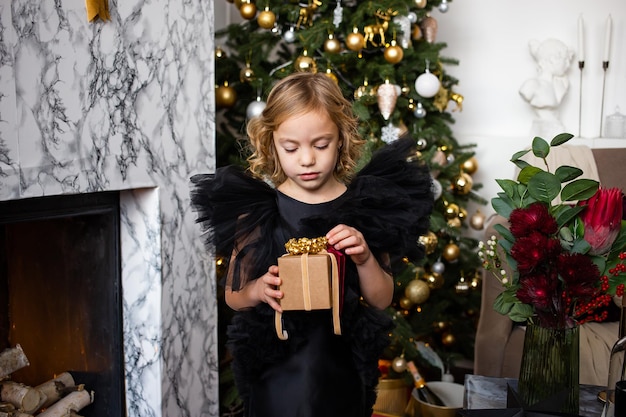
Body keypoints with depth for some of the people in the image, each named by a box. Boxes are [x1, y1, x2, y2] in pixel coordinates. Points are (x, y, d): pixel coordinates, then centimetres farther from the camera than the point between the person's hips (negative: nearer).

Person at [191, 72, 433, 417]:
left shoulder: (364, 207, -4)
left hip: (341, 373, 1)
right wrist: (258, 290, -19)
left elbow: (381, 300, 0)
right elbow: (233, 295, 2)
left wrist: (365, 258, -18)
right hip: (276, 375, -1)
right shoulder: (257, 211, -7)